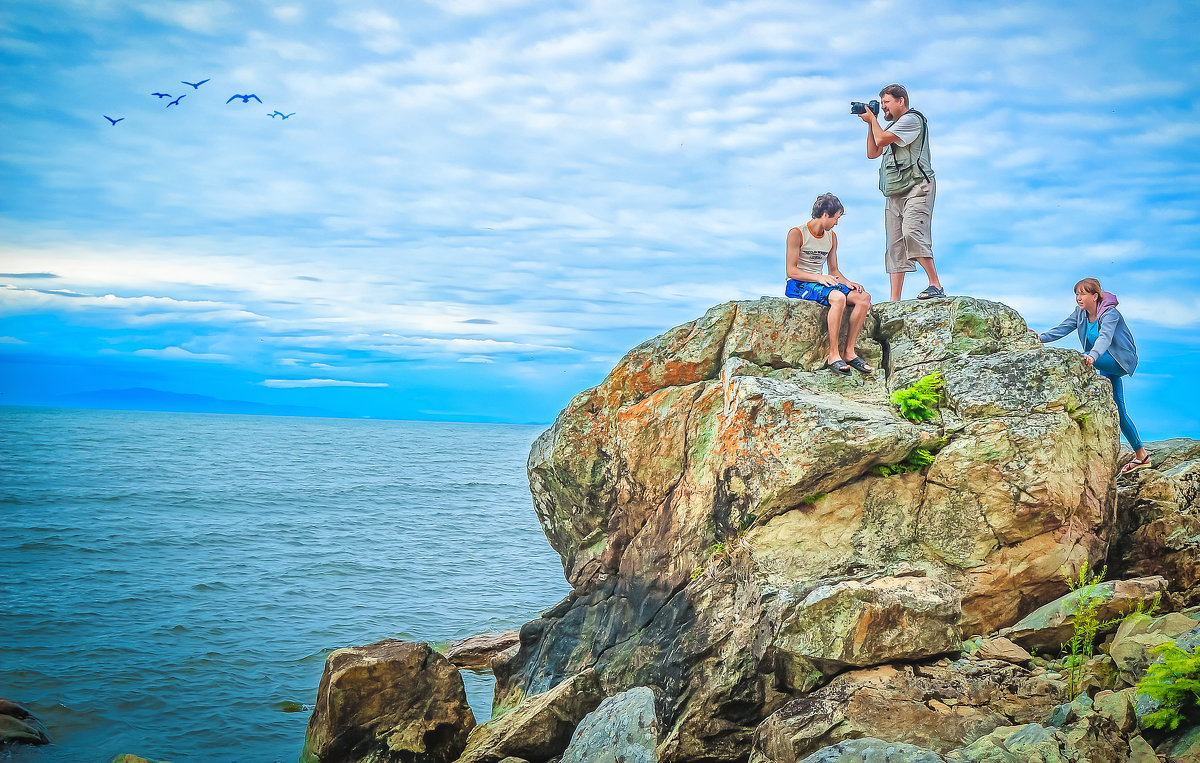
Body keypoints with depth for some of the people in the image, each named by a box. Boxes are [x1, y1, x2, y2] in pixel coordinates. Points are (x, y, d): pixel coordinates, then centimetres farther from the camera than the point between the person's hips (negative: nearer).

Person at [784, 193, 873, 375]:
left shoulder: (831, 237, 15)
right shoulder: (797, 234, -8)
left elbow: (834, 270, 18)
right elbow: (791, 271, -13)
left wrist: (848, 283, -3)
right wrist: (819, 278, -23)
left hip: (818, 283, 8)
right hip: (797, 285, -8)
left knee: (863, 297, -15)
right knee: (838, 297, -35)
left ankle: (849, 352, -14)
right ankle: (833, 355, -31)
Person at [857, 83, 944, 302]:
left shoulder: (912, 119, -3)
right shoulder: (892, 127, 26)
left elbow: (881, 139, -12)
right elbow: (872, 152, 25)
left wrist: (872, 118, 6)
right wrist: (871, 124, 18)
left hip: (917, 187, -9)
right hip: (895, 193, 9)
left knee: (912, 233, -27)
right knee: (894, 245, 1)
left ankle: (936, 286, -25)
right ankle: (894, 300, -2)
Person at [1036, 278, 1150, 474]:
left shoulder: (1110, 313, -24)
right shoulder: (1080, 312, -2)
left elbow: (1105, 337, -41)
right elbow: (1063, 327, -8)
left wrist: (1093, 356, -59)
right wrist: (1042, 338, -25)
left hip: (1123, 360, -8)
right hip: (1107, 364, 8)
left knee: (1081, 358, -33)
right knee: (1118, 409, 7)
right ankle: (1141, 455, 15)